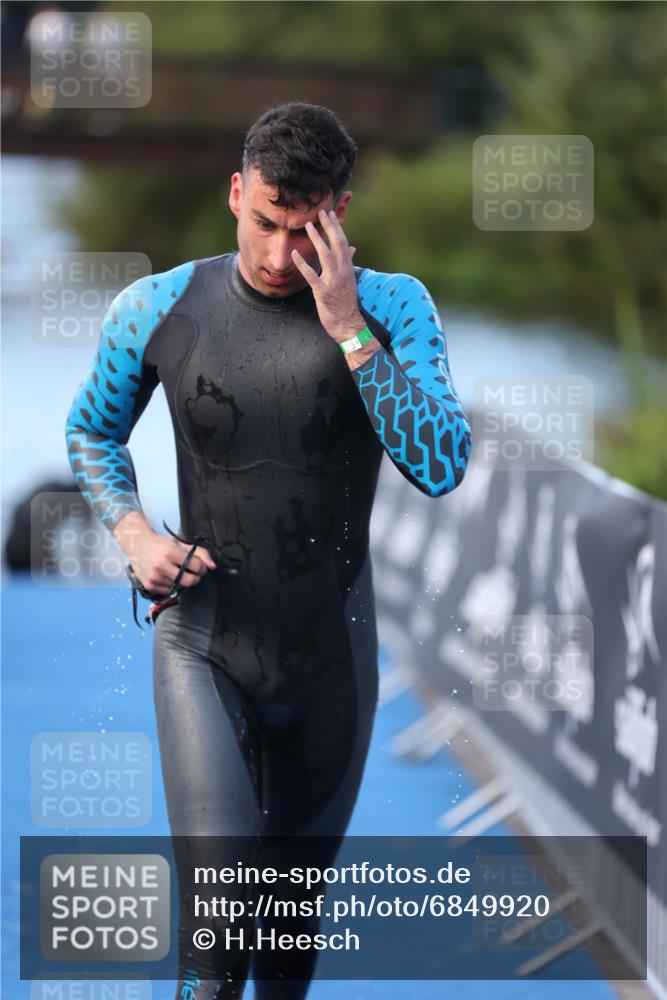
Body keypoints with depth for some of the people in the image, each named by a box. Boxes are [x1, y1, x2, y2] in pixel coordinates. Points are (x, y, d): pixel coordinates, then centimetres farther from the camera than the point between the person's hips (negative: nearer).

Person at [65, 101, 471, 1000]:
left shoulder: (393, 308, -7)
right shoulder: (159, 310, -5)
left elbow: (441, 468, -18)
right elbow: (92, 431, 13)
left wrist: (348, 332, -24)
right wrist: (134, 536, -5)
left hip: (333, 656, 1)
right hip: (205, 649, -1)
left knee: (296, 902, 16)